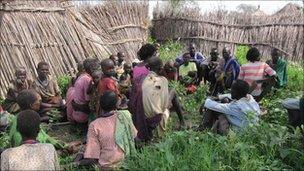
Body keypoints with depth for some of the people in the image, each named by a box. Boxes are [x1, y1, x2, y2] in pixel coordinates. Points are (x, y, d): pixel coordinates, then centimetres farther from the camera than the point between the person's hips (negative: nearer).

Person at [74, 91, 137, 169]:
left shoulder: (94, 125, -19)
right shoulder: (125, 115, -11)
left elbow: (92, 158, -19)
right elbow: (134, 136, 4)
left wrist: (77, 163, -3)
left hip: (108, 165, -4)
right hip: (127, 159, 4)